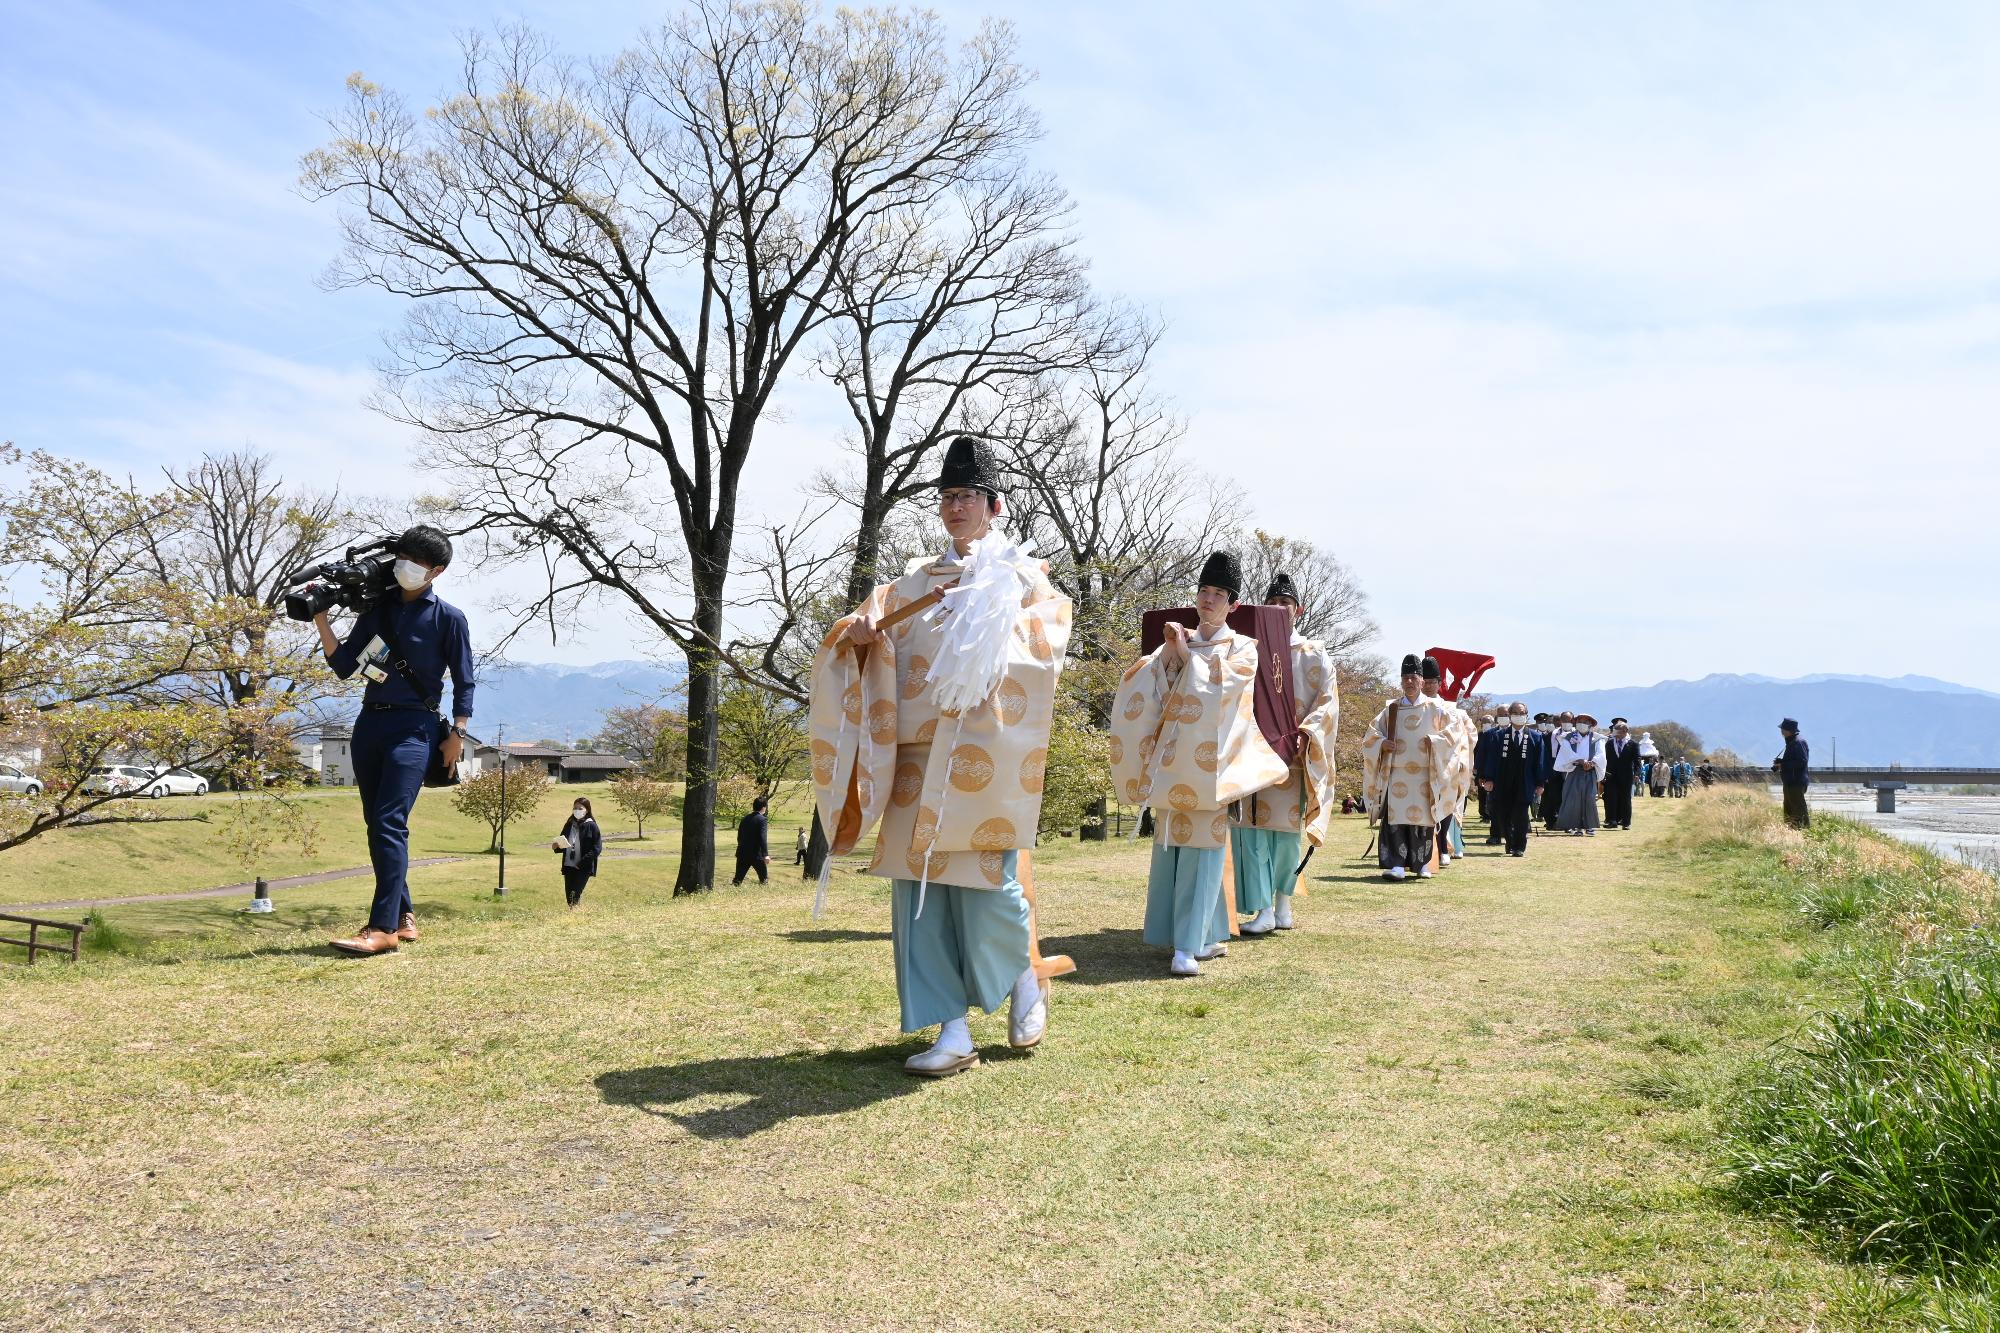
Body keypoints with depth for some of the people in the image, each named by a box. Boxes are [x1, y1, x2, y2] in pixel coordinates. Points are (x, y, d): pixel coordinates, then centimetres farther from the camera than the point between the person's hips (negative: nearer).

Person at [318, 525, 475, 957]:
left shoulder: (448, 618, 0)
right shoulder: (376, 609, 13)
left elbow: (464, 682, 2)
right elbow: (344, 665, 11)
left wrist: (458, 733, -6)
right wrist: (321, 620, 1)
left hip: (414, 727, -6)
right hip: (369, 723, 6)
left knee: (390, 822, -17)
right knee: (375, 825, 8)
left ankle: (382, 928, -21)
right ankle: (403, 917, 17)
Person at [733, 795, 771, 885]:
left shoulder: (745, 818, 11)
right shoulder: (762, 819, -9)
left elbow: (739, 836, 16)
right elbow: (763, 838, -19)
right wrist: (765, 855, -24)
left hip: (743, 853, 6)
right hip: (756, 854, -6)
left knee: (738, 879, 7)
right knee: (764, 879, 6)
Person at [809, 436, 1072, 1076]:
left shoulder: (1023, 573, 8)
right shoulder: (916, 580, 21)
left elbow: (1050, 634, -9)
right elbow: (874, 625, 11)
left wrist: (996, 600, -22)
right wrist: (859, 631, -11)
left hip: (984, 753, -4)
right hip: (915, 756, 4)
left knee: (985, 882, -9)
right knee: (919, 884, -1)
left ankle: (1026, 976, 21)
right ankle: (953, 1031, 4)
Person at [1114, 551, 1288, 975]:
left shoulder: (1242, 647, 6)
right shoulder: (1178, 642, 16)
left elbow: (1219, 687, -13)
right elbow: (1141, 683, 4)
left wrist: (1186, 655, -5)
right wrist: (1167, 654, -9)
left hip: (1207, 758, -4)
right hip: (1171, 757, 5)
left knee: (1200, 846, -8)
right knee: (1170, 844, 5)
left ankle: (1189, 945, -10)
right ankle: (1210, 935, 15)